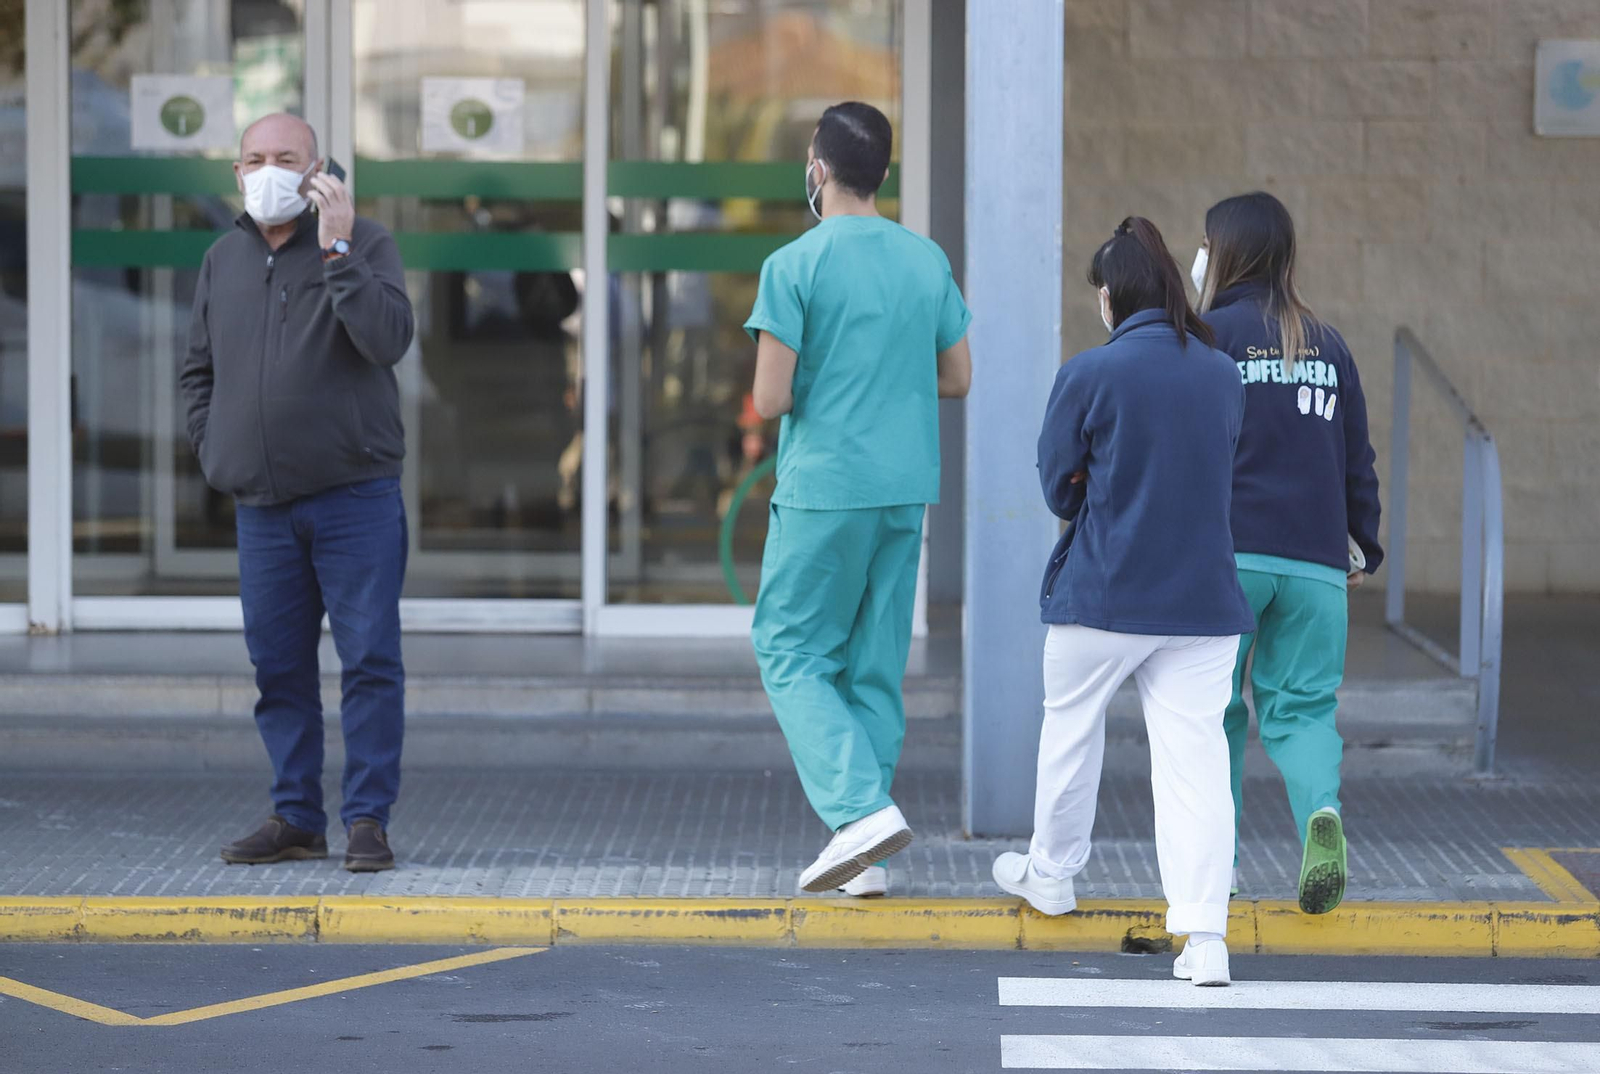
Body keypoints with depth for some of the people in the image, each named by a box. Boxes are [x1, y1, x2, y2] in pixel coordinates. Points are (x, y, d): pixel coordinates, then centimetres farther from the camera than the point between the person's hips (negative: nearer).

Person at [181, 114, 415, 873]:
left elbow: (388, 339, -19)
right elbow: (198, 369, 22)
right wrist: (211, 449, 8)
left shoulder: (363, 244, -2)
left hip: (355, 497, -4)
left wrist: (336, 251, -20)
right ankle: (295, 817, 15)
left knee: (370, 661, -5)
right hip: (261, 504, 4)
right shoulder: (223, 260, 11)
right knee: (278, 666, 7)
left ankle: (367, 819, -1)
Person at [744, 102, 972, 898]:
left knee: (791, 653, 5)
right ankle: (866, 858, 9)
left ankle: (861, 810, -14)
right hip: (905, 491, 5)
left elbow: (770, 399, -13)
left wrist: (814, 392, 8)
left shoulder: (795, 267, -11)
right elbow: (956, 379, 13)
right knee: (876, 663, 10)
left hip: (823, 489, -5)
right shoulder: (927, 262, 7)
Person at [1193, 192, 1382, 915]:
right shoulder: (1327, 345, 13)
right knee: (1301, 706, 6)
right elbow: (1358, 456, 17)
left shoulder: (1207, 337, -2)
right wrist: (1361, 546, 26)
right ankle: (1320, 808, -22)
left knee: (1214, 707, 9)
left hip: (1226, 553, -3)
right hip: (1317, 559, 3)